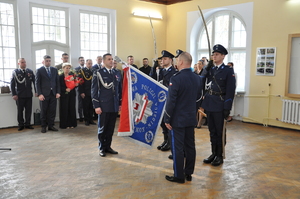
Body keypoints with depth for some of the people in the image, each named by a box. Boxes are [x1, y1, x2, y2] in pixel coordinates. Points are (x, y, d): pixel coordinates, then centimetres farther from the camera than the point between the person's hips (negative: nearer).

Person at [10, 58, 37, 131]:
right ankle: (21, 125, 16)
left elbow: (34, 82, 5)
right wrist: (14, 94, -9)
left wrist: (36, 91, -2)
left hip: (29, 95, 2)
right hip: (19, 95, -2)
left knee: (29, 110, 5)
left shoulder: (30, 71, 7)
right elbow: (12, 84, -3)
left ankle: (27, 124, 16)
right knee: (20, 111, 7)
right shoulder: (15, 72, -1)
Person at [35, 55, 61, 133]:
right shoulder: (39, 70, 1)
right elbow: (37, 83, -3)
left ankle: (51, 125, 15)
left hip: (53, 94, 3)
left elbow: (57, 82, 11)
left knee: (52, 111, 5)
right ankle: (43, 127, 14)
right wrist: (39, 94, -11)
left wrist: (58, 92, 1)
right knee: (44, 111, 4)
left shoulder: (54, 70, 12)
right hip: (44, 94, -3)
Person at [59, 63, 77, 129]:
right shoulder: (60, 76, -3)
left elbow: (75, 83, 9)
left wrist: (76, 84, -12)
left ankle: (72, 124, 14)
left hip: (72, 95, 4)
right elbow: (59, 86, -7)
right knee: (65, 110, 0)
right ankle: (65, 124, 9)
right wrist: (65, 89, -19)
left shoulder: (72, 75, 8)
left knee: (72, 109, 5)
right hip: (64, 95, -4)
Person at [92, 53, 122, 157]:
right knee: (102, 128, 6)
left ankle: (108, 146, 24)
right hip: (104, 106, -5)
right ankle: (102, 148, 19)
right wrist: (96, 106, -12)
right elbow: (94, 90, -6)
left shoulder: (116, 73, 12)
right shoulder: (98, 73, -3)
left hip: (114, 106, 5)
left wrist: (120, 103, 13)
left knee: (111, 128, 10)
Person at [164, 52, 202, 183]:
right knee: (190, 146, 13)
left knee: (178, 148, 2)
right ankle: (189, 173, 24)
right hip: (191, 118, 7)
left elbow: (171, 101, -18)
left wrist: (167, 119, -11)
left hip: (178, 119, -7)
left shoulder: (176, 79, -18)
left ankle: (179, 176, 11)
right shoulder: (197, 78, 4)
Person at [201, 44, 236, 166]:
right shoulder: (210, 69, 12)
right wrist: (206, 69, -6)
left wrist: (227, 108, -14)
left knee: (220, 132, 6)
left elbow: (230, 90, -9)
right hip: (209, 104, 5)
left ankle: (220, 155, 19)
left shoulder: (228, 71, -5)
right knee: (212, 131, 14)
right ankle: (213, 153, 26)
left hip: (219, 105, -5)